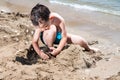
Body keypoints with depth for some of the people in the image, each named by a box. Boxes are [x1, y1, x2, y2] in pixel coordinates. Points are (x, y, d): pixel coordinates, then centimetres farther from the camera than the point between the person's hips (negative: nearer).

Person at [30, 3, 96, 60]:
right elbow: (34, 42, -28)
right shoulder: (40, 25, -33)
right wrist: (40, 53, -44)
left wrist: (58, 50, -36)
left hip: (59, 36, 2)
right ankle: (50, 49, -14)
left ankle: (89, 50, 30)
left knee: (80, 40, -8)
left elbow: (64, 37, -26)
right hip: (48, 39, -2)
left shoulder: (59, 20, -35)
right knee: (52, 29, -39)